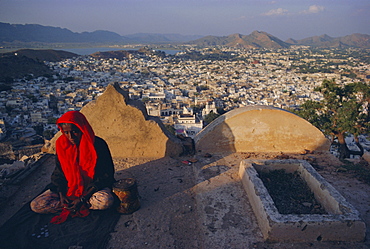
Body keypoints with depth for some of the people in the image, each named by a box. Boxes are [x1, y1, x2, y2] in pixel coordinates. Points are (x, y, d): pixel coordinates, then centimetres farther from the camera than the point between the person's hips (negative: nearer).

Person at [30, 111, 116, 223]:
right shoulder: (61, 144, -5)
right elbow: (59, 173, 4)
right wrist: (61, 195, -13)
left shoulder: (98, 145, -17)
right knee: (36, 205, -15)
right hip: (69, 187, 4)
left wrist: (83, 199, -19)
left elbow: (106, 175, -14)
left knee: (105, 201, -36)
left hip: (92, 187, -3)